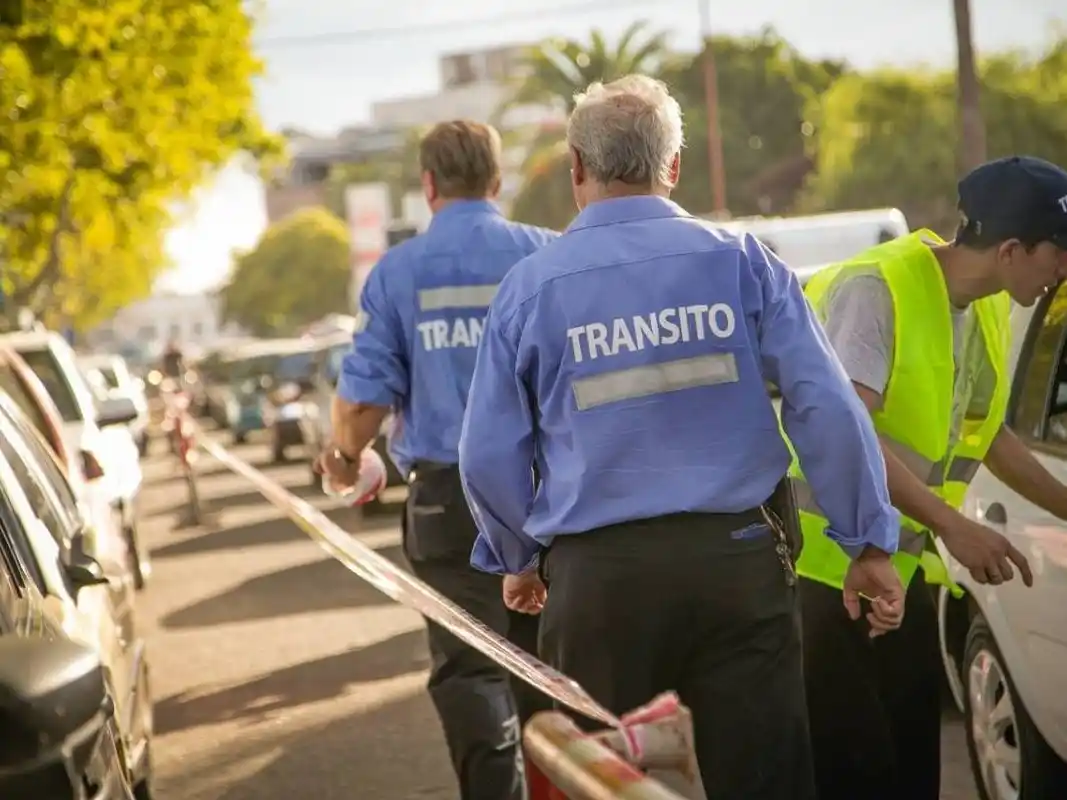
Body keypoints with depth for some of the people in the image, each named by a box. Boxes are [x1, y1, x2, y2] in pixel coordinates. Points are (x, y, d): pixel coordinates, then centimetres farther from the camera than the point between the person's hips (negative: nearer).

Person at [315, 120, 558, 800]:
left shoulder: (396, 272, -1)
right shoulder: (548, 256, -1)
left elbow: (364, 396, -4)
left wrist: (345, 456, 17)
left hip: (447, 496, -1)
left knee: (470, 667, 4)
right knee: (543, 664, 14)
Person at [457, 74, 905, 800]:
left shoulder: (531, 287, 1)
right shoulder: (741, 261, 0)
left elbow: (489, 456, 4)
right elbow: (829, 409, -4)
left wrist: (517, 560, 21)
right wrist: (870, 545, 5)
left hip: (598, 576, 0)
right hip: (738, 557, 0)